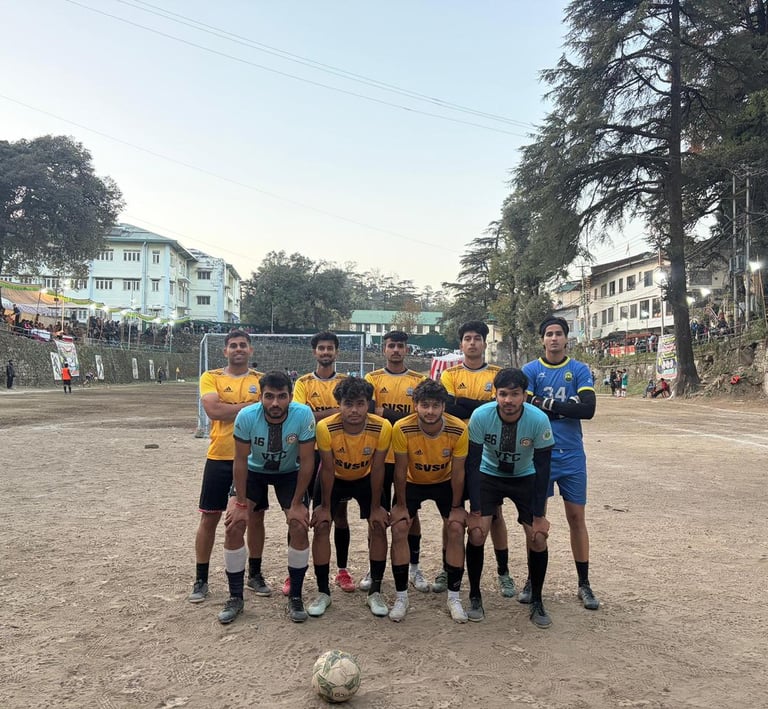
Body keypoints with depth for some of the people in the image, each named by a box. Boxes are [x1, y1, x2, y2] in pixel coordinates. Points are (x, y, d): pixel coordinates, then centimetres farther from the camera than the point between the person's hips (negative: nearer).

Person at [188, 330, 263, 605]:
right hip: (219, 458, -1)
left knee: (255, 517, 10)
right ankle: (201, 579, 20)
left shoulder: (262, 380, 4)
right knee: (209, 518, 6)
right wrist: (251, 406, -13)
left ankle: (255, 575, 27)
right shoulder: (211, 377, 0)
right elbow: (213, 410, -16)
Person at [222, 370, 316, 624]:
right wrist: (241, 503, -14)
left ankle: (295, 597, 7)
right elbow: (241, 460, -16)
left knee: (299, 526, -13)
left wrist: (297, 503, -17)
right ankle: (235, 597, 8)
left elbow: (306, 461, -21)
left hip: (290, 473, 0)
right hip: (254, 471, 1)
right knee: (233, 525, -10)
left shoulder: (303, 415, -32)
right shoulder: (246, 416, -30)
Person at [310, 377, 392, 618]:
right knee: (321, 527, -7)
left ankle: (375, 592, 9)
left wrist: (375, 507, -11)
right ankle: (323, 592, 9)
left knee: (379, 526, -6)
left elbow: (377, 469, -19)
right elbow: (327, 469, -22)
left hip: (365, 479, 1)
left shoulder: (382, 427, -32)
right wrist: (325, 506, -12)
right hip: (334, 479, -1)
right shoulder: (325, 427, -35)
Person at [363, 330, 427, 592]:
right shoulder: (373, 379, 4)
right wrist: (404, 418, -17)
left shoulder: (419, 380, 5)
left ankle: (414, 567, 20)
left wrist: (384, 412, -12)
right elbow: (369, 410, -11)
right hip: (380, 456, 0)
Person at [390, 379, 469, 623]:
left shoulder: (458, 430, -28)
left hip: (445, 482, 1)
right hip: (412, 482, 0)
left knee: (456, 529, -10)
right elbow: (400, 470, -18)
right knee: (399, 529, -12)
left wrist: (456, 507, -9)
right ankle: (401, 596, 3)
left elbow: (458, 472, -16)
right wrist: (400, 505, -11)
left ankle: (454, 596, 6)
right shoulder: (402, 428, -31)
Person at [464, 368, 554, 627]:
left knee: (538, 537, -10)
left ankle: (536, 601, 12)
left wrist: (539, 515, -16)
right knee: (476, 533, -13)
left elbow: (542, 468, -17)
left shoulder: (539, 420, -27)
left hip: (525, 478, 0)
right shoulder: (481, 416, -28)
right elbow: (472, 463, -20)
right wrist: (475, 511, -20)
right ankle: (475, 597, 9)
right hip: (489, 475, 0)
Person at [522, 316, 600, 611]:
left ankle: (584, 584, 17)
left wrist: (547, 404, -13)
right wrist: (567, 406, -15)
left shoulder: (580, 370, 2)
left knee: (576, 517, 6)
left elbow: (588, 408, -12)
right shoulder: (530, 370, 1)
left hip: (571, 456, 1)